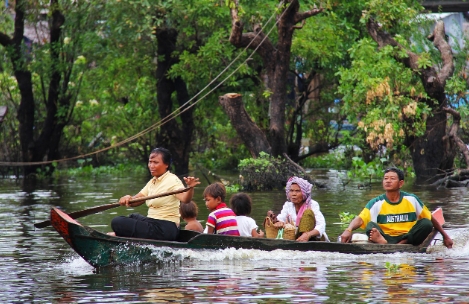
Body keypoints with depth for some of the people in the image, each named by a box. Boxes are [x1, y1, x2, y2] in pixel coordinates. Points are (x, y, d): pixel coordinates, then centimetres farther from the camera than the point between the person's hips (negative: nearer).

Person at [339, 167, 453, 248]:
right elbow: (360, 219, -13)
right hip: (386, 237, -1)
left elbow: (430, 219, 16)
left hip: (408, 237, 1)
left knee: (426, 224, -21)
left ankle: (402, 244, -38)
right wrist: (348, 230, -34)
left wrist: (445, 236, 16)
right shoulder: (376, 203, 2)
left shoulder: (411, 200, 7)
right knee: (371, 225, -26)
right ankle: (383, 242, -59)